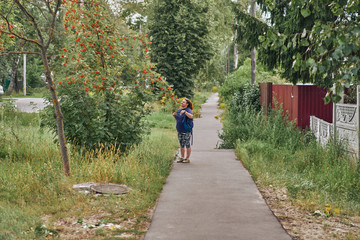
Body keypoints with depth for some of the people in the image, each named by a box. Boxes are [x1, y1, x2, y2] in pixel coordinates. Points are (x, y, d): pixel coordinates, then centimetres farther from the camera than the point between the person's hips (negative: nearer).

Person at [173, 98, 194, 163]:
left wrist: (185, 112, -40)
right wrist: (174, 115, 2)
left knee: (187, 145, 0)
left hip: (186, 131, -7)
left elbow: (191, 116, -30)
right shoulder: (179, 110, 11)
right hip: (180, 131, 7)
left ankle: (187, 158, 6)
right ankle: (182, 157, 21)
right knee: (181, 145, 13)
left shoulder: (188, 110, -10)